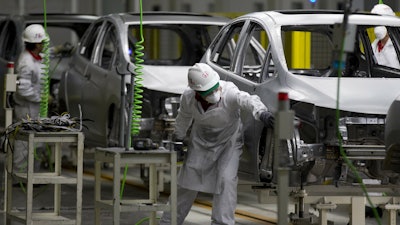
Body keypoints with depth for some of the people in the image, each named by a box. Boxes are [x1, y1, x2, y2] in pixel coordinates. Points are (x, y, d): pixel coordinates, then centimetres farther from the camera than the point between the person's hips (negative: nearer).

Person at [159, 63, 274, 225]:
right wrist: (178, 138, 16)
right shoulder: (188, 98, -22)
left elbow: (247, 100, -56)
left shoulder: (229, 93, -35)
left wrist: (261, 112, -77)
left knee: (226, 179, -21)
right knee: (187, 181, 10)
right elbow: (183, 119, 0)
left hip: (228, 142, -3)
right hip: (200, 143, 3)